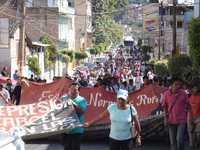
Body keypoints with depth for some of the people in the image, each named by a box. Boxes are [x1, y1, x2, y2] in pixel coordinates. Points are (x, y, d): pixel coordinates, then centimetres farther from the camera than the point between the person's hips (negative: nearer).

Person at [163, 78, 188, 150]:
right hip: (171, 120, 1)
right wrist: (166, 118, 0)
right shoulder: (166, 94, -5)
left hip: (181, 120, -1)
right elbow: (165, 107, 4)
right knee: (172, 141, 8)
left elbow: (186, 105, 6)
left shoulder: (183, 93, -6)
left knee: (180, 139, -10)